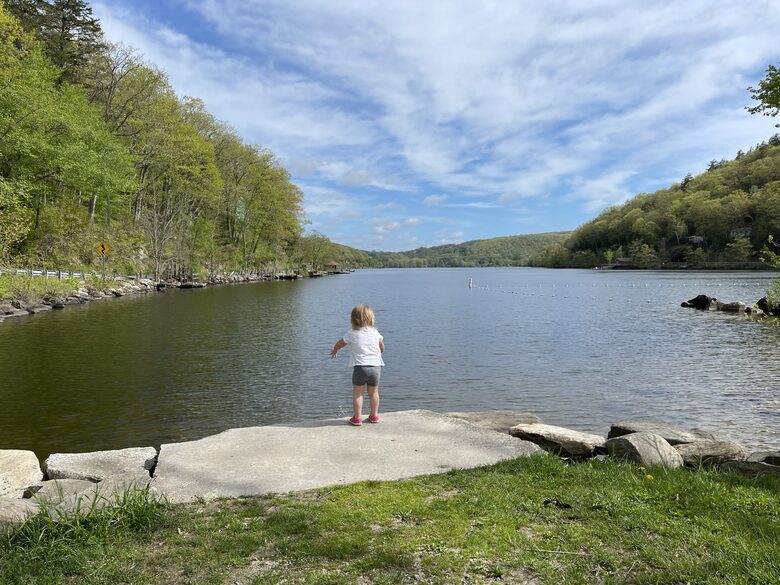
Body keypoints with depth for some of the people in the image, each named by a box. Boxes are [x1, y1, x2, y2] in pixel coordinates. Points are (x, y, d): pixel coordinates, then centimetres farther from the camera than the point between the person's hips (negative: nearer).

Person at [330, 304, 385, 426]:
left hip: (360, 367, -3)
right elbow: (382, 348, 19)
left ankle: (357, 417, 7)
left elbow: (340, 343, 18)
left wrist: (334, 350, 39)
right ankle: (374, 415, 25)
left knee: (357, 393, 7)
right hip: (376, 366, 3)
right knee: (373, 392, 15)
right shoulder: (375, 332, 6)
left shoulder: (351, 334, 0)